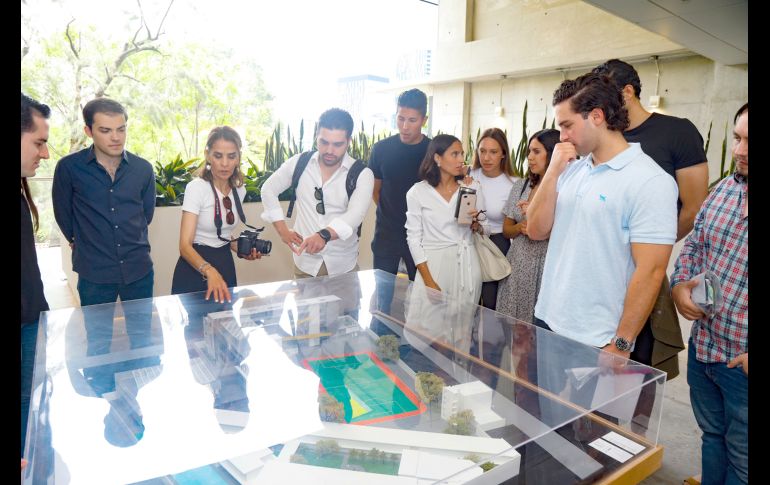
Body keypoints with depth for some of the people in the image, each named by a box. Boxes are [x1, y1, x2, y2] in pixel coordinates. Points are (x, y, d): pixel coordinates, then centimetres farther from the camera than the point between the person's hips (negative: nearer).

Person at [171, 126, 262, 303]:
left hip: (225, 264, 6)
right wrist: (208, 271, -43)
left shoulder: (239, 190, 0)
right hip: (195, 266, -5)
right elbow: (185, 245, -26)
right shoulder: (196, 187, -18)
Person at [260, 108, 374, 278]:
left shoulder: (362, 174, -11)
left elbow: (354, 215, -25)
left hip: (343, 265, -1)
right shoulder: (298, 163, -2)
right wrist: (283, 230, 0)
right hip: (305, 261, 2)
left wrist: (324, 234, -43)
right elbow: (268, 189, 9)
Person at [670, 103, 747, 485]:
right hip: (701, 349, 6)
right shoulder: (725, 189, 4)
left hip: (742, 364, -5)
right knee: (712, 438, 26)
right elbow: (694, 245, 14)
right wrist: (680, 284, -5)